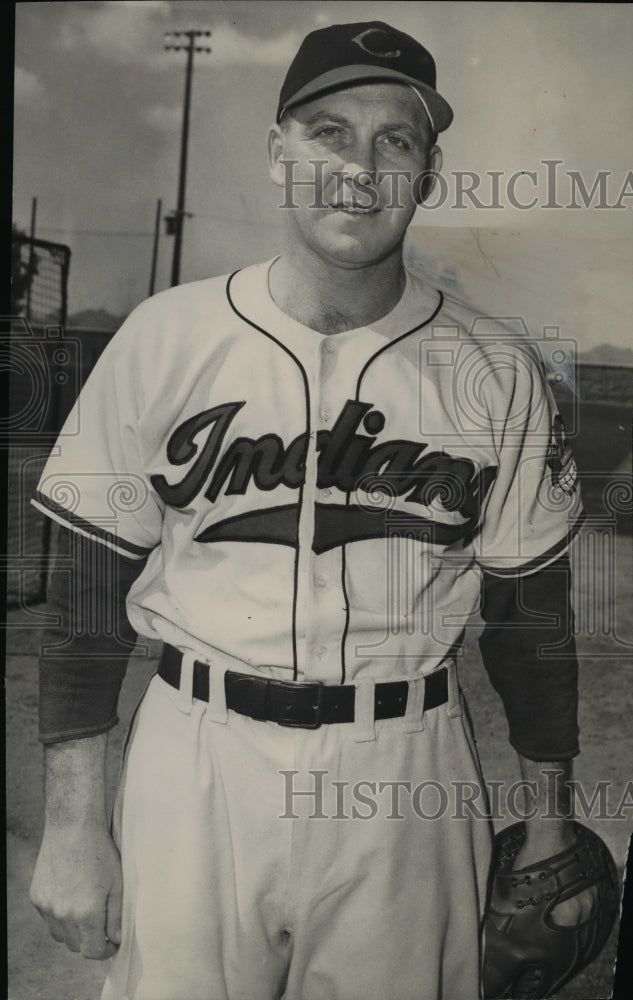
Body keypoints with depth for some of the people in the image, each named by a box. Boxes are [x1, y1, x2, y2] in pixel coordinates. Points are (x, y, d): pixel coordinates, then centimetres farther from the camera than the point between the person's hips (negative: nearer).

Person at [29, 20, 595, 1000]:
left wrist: (549, 826, 8)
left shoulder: (497, 373, -2)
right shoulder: (163, 338, -4)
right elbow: (89, 583, -1)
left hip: (405, 777, 1)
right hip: (195, 763, 0)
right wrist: (73, 823, -2)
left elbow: (531, 608, 5)